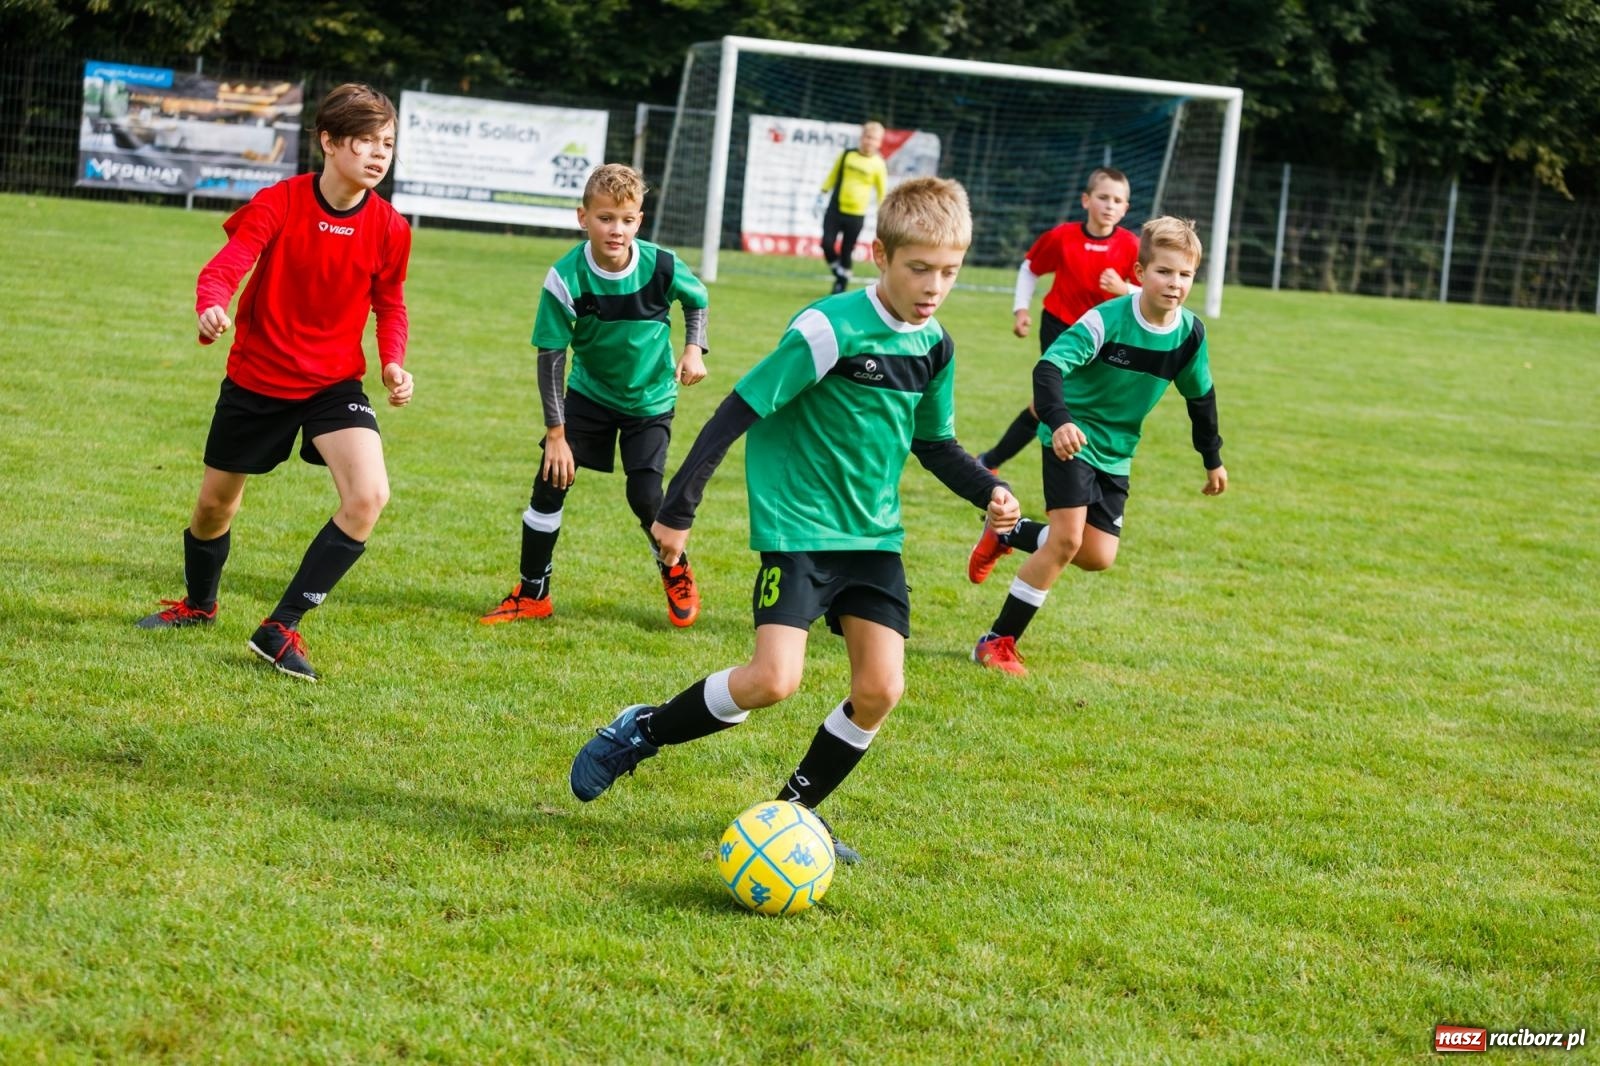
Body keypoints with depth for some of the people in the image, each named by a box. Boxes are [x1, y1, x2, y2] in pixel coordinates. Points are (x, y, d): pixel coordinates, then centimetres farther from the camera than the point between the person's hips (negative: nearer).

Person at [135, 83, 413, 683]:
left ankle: (281, 628, -13)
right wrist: (211, 308, -47)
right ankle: (199, 604, 48)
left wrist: (393, 362, -10)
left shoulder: (389, 228, -9)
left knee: (368, 495, -24)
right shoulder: (277, 204, -16)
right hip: (257, 378, -1)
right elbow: (224, 268, -25)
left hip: (335, 383, 1)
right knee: (215, 501, 15)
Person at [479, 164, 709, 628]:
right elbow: (551, 356, -18)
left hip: (650, 398, -1)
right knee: (551, 482, -7)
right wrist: (556, 432, -18)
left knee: (644, 494, -12)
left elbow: (697, 299, 4)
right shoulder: (565, 279, -24)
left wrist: (694, 349, -11)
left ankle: (676, 571, 19)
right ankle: (532, 594, 9)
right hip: (589, 393, 1)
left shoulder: (662, 267, -21)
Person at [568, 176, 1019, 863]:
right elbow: (739, 411, -16)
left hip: (873, 534, 7)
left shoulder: (933, 345, 4)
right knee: (774, 679, -19)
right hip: (798, 525, -7)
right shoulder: (830, 329, -18)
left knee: (881, 688, -4)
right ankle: (641, 732, 6)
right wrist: (679, 508, -17)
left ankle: (795, 808, 16)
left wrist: (989, 490, 2)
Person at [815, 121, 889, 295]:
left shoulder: (878, 164, -3)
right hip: (835, 209, 1)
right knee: (827, 243, -11)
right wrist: (822, 195, 12)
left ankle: (842, 282, 22)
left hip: (856, 215, -1)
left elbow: (882, 192, 5)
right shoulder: (847, 154, 1)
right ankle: (839, 273, 15)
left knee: (847, 251, 4)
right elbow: (833, 175, 13)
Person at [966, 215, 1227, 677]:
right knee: (1067, 539, -17)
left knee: (1098, 556, 0)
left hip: (1115, 454, 6)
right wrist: (1060, 421, -50)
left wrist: (1212, 459, 18)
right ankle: (998, 642, -5)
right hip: (1072, 440, -6)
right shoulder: (1106, 320, -23)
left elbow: (1201, 396, 11)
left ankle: (1008, 534, 25)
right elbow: (1048, 368, -32)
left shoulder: (1191, 333, -6)